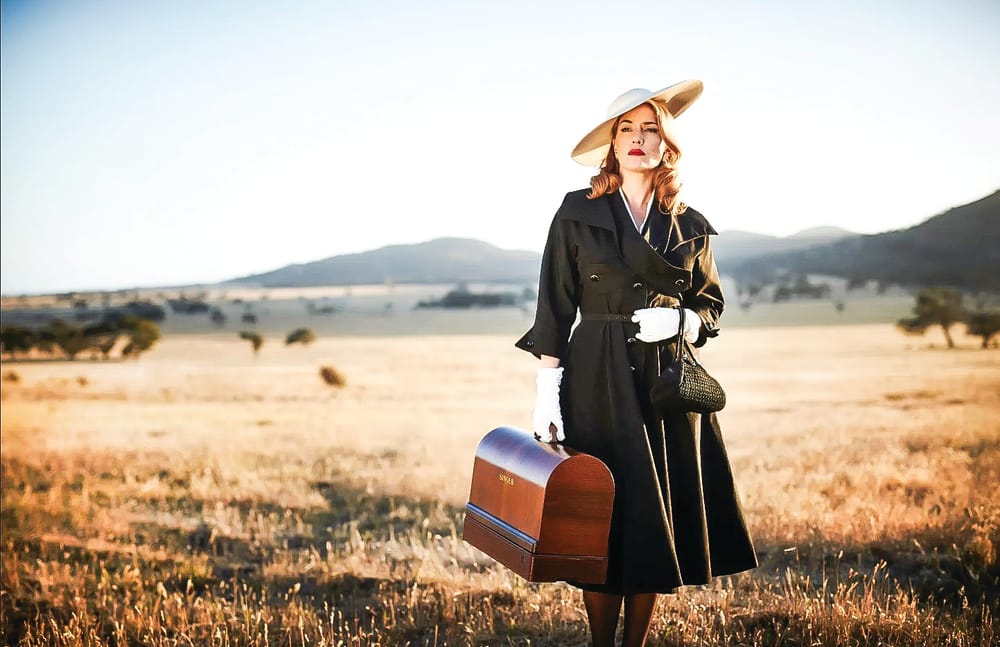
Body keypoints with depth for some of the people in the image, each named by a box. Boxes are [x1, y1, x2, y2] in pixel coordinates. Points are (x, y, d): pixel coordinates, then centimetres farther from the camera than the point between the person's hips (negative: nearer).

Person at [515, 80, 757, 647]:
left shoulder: (691, 227, 9)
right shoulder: (578, 213, 2)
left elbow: (712, 304, 17)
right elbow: (556, 309, 0)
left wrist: (681, 320, -6)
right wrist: (547, 392, -6)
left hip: (669, 382, 3)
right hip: (599, 384, -2)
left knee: (656, 522, 3)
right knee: (605, 521, -3)